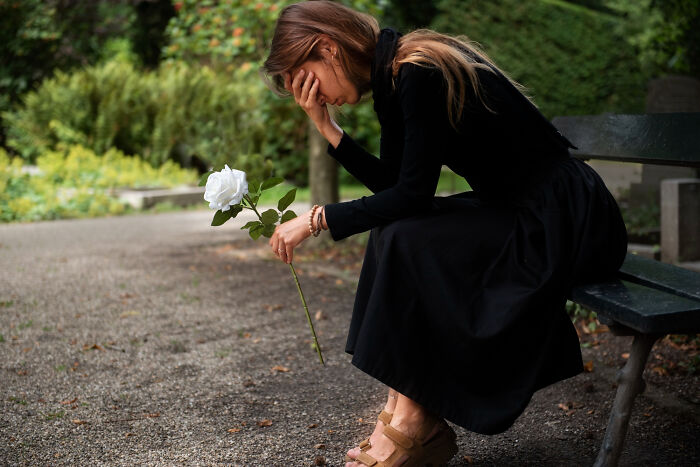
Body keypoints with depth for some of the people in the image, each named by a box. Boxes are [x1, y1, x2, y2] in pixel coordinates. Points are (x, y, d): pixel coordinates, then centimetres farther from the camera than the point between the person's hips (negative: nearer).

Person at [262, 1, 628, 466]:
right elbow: (394, 187, 8)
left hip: (566, 222, -9)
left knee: (410, 240, -19)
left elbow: (412, 195, -20)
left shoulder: (419, 73, -20)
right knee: (393, 231, 0)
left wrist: (317, 218, -12)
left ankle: (416, 422, -5)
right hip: (520, 209, 9)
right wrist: (327, 127, 1)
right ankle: (404, 411, 0)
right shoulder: (396, 77, 9)